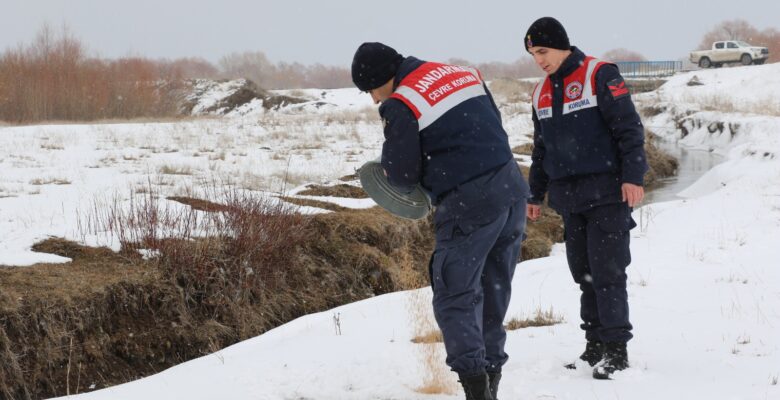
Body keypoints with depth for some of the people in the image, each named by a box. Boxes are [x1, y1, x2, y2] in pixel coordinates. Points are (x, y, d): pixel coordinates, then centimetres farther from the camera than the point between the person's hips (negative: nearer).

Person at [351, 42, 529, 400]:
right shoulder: (463, 73, 13)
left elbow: (403, 176, -6)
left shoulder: (400, 106, -9)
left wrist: (390, 166, 16)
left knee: (454, 298, 0)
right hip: (512, 188, 8)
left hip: (468, 205, -8)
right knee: (494, 291, 17)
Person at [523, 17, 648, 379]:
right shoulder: (542, 93, 14)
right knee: (583, 272, 7)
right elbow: (541, 149, 23)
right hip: (569, 198, 7)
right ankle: (595, 346, 14)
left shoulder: (600, 76, -7)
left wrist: (633, 176, -18)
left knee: (607, 270, -9)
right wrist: (536, 194, 23)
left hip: (607, 192, -7)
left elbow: (629, 128, -11)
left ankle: (616, 349, -6)